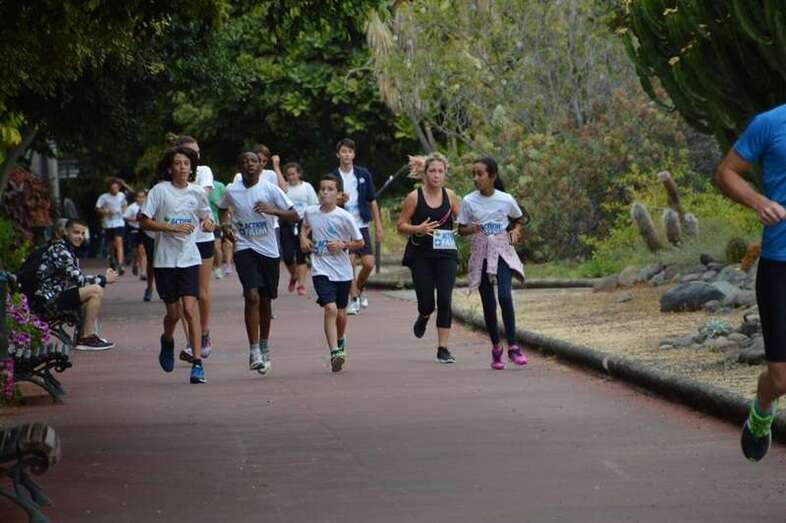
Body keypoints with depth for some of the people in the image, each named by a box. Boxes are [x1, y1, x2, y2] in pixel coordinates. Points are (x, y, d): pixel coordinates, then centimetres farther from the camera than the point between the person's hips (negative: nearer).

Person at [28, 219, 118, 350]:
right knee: (96, 290, -17)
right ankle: (86, 338, -12)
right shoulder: (59, 250, -13)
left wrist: (103, 277, 7)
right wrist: (104, 279, -4)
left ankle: (82, 336, 13)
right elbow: (78, 280, -16)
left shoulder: (68, 249, 18)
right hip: (46, 303, -11)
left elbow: (79, 278, 21)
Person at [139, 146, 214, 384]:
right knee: (173, 312, 6)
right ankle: (167, 341, 41)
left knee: (190, 309, -13)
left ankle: (197, 363, -14)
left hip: (189, 258, 1)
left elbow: (205, 218, 18)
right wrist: (173, 227, -16)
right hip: (165, 259, -1)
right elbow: (144, 221, -6)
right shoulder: (160, 191, -4)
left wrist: (208, 223, -6)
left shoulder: (197, 192, 4)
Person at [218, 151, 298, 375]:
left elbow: (294, 216, -8)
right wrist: (225, 224, 2)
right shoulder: (231, 191, -1)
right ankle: (254, 350, -16)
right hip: (244, 248, -1)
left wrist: (273, 210, -24)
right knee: (252, 296, -18)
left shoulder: (270, 189, -7)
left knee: (265, 301, 12)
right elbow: (223, 209, 22)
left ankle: (264, 347, 31)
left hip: (269, 250, 1)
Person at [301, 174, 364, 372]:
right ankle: (335, 353, -21)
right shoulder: (310, 212, -2)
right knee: (330, 309, -19)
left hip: (342, 272, 0)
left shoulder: (344, 217, -10)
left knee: (340, 313, 15)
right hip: (321, 271, 0)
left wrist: (342, 245, -16)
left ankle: (340, 340, 46)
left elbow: (359, 242, -1)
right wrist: (303, 237, 5)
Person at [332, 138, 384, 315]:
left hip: (361, 225, 2)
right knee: (349, 262, -11)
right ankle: (354, 298, 0)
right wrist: (339, 201, -20)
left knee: (369, 263, -2)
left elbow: (372, 200, 9)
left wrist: (379, 226, 5)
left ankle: (359, 289, 25)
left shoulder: (363, 174, 4)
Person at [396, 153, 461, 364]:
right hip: (421, 256, -1)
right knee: (426, 303, -3)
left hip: (446, 255, 1)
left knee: (445, 300, -9)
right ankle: (424, 317, 37)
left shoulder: (450, 196, 4)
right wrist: (418, 229, -18)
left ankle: (443, 349, -2)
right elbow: (400, 225, -1)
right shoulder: (414, 197, -3)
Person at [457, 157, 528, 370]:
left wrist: (515, 232, -5)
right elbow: (461, 229, 5)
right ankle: (496, 347, 18)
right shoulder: (469, 201, -2)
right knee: (488, 303, 4)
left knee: (505, 296, -20)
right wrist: (471, 229, -17)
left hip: (502, 251, -2)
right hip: (481, 253, 2)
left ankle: (512, 346, -15)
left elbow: (518, 220, 15)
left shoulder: (506, 200, -3)